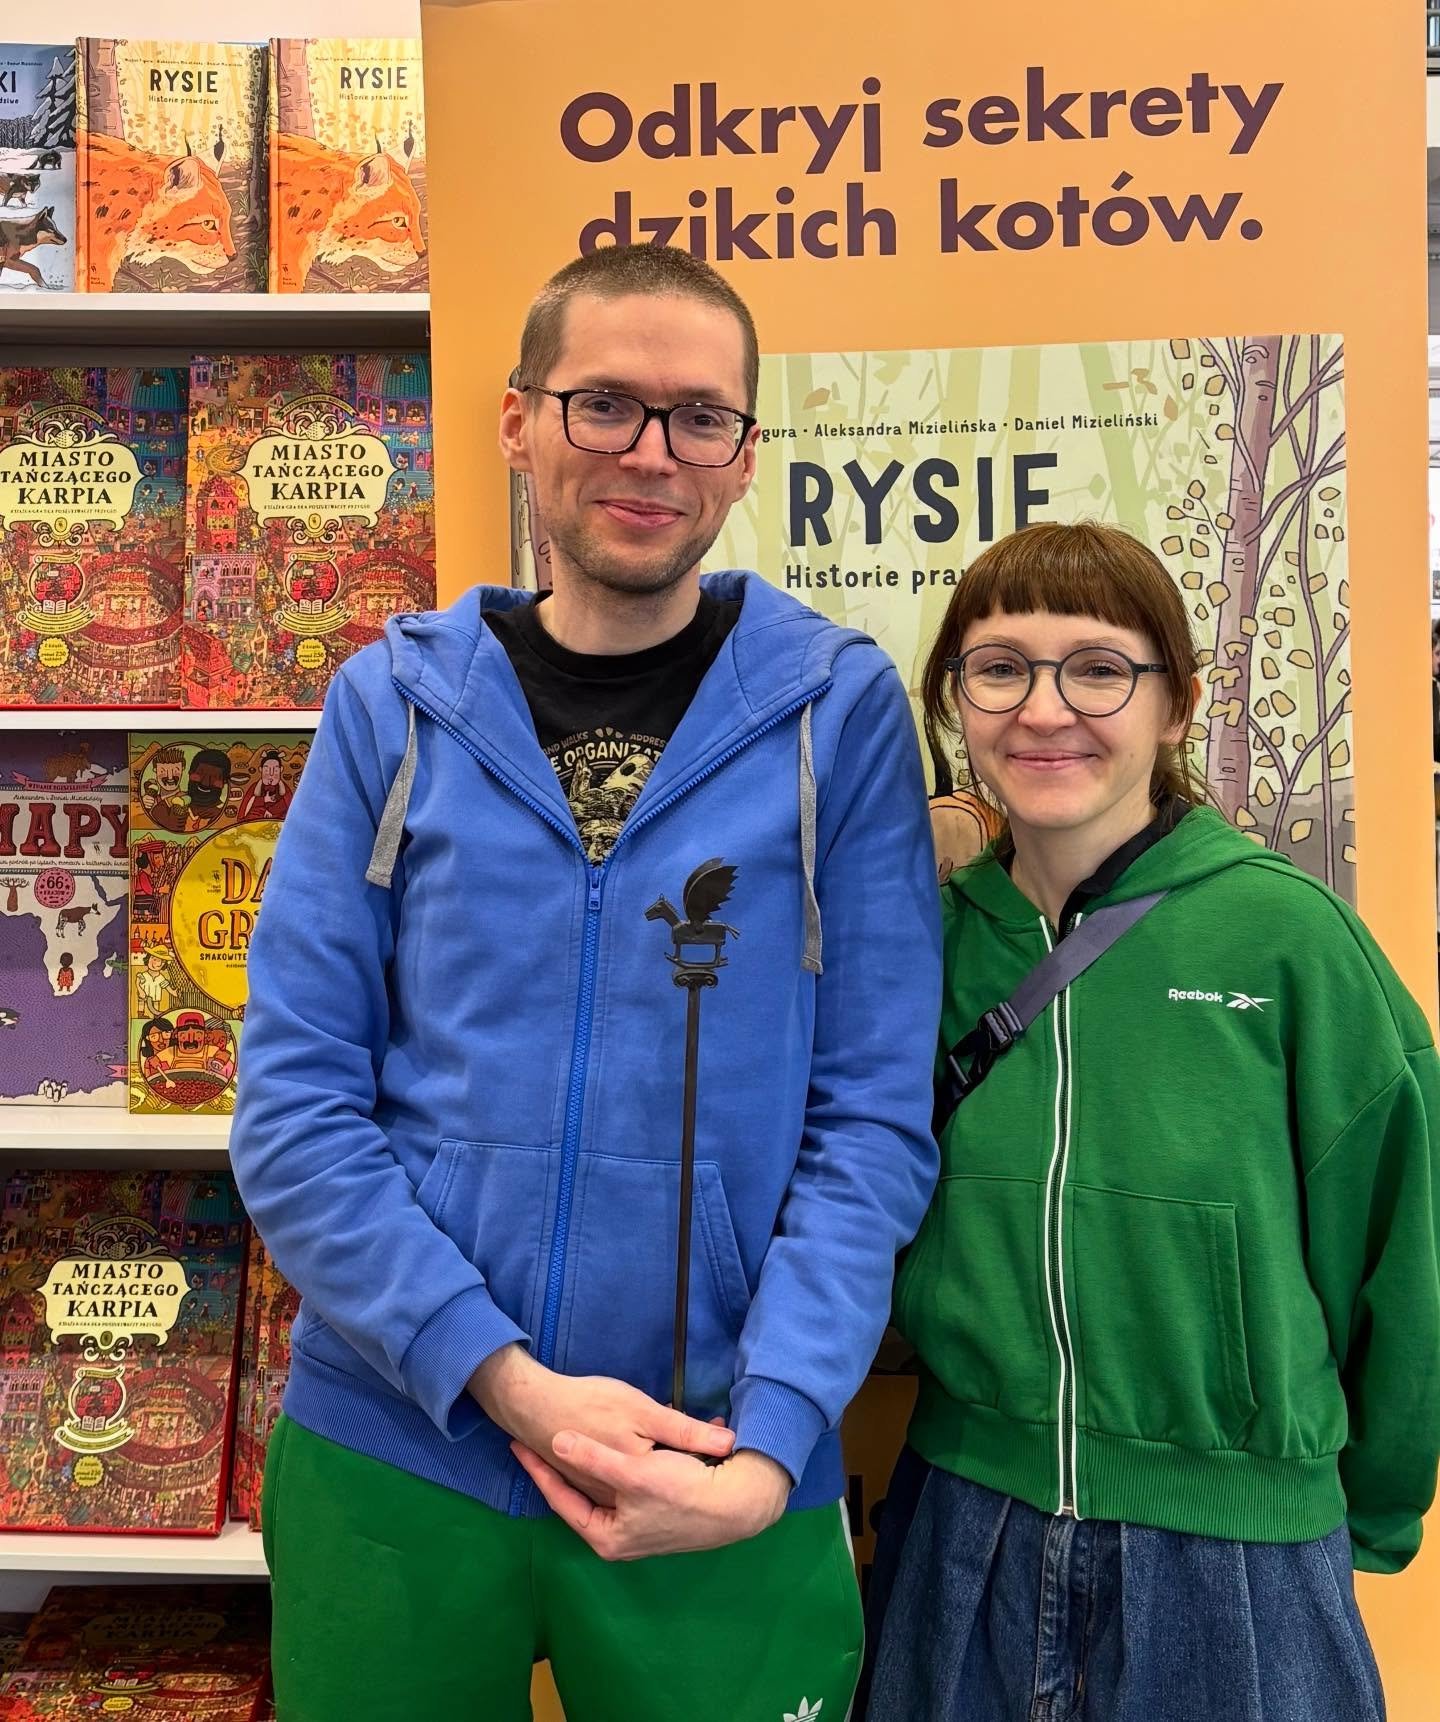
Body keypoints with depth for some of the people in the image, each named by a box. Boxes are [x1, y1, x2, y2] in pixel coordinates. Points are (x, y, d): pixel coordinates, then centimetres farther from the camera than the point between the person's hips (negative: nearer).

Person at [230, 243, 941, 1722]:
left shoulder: (838, 708, -4)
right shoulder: (393, 702, -1)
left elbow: (873, 1116, -6)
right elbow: (296, 1103, -5)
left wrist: (764, 1446, -15)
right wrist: (507, 1380, -14)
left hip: (730, 1489, -1)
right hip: (390, 1458, 2)